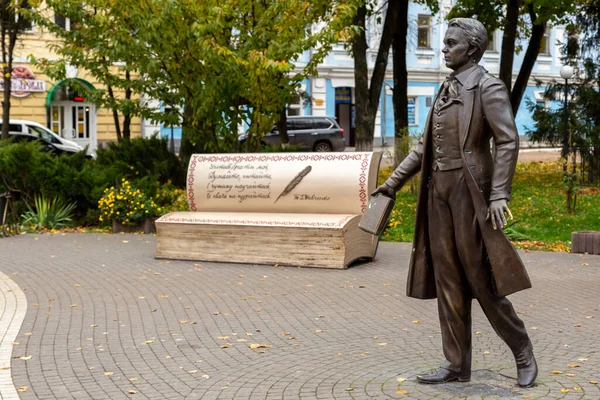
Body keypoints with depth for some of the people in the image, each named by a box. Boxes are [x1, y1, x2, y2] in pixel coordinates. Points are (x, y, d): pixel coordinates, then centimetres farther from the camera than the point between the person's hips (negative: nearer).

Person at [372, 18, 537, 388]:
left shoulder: (488, 88, -7)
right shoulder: (447, 89, 16)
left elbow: (508, 141, -15)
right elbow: (427, 146, 19)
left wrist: (499, 196, -24)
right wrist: (394, 182, 16)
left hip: (470, 191, -8)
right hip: (439, 191, 8)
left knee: (480, 278, -4)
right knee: (447, 280, 7)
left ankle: (523, 351, 15)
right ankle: (457, 364, 14)